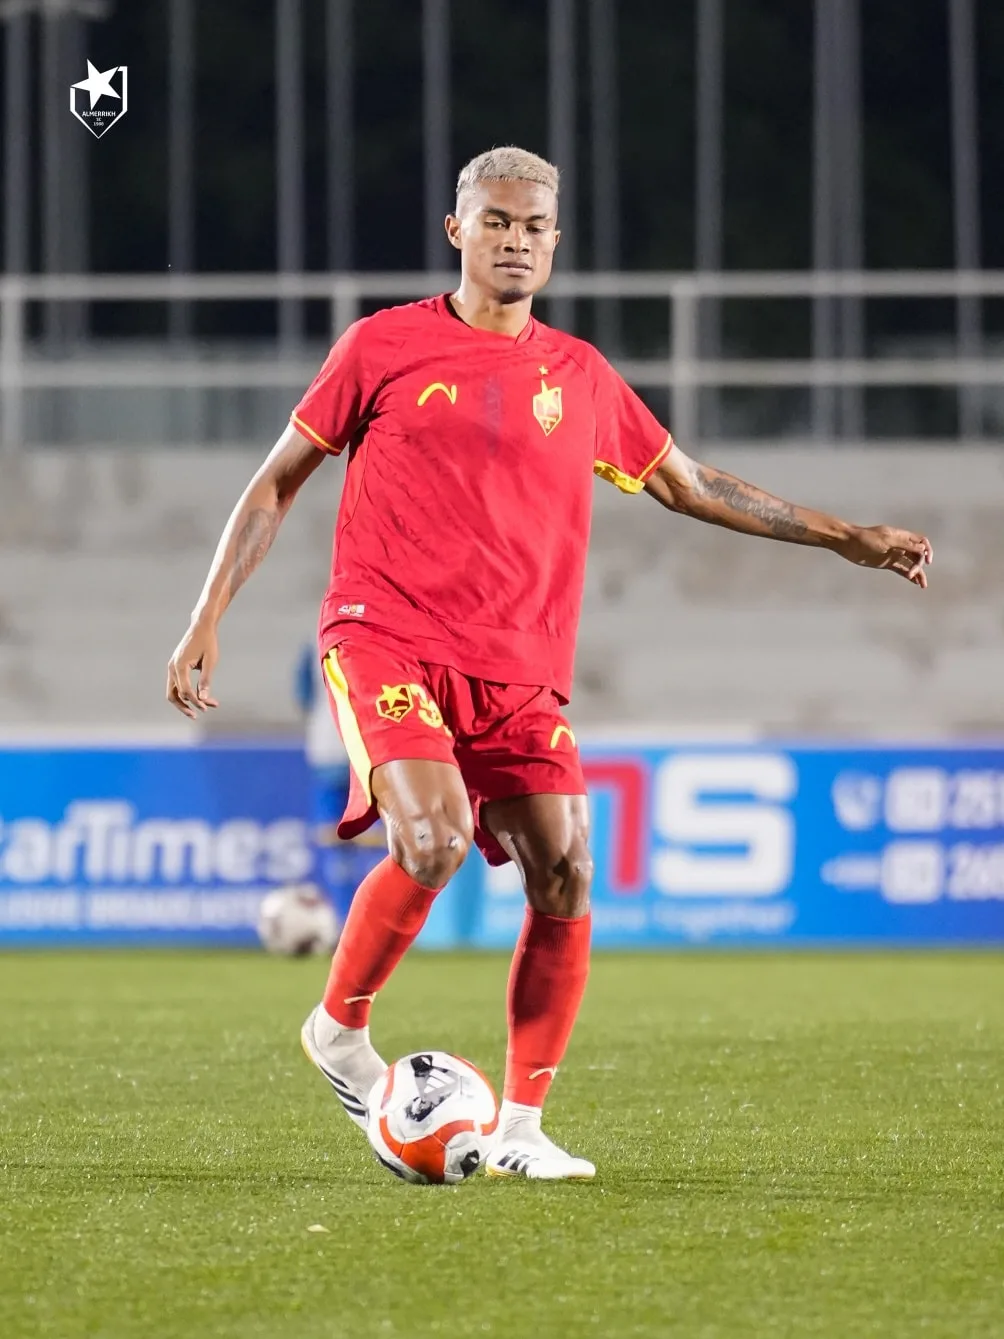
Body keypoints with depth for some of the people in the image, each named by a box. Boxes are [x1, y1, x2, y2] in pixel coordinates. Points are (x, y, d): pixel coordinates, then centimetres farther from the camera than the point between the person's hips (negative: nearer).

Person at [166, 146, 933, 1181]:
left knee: (563, 876, -8)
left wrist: (846, 539, 21)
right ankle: (340, 1025, -1)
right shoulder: (384, 346, 3)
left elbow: (689, 483, 24)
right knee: (434, 840, -26)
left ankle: (519, 1128, 3)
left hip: (519, 668, 4)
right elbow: (278, 481, 8)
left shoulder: (579, 378, 13)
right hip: (387, 640, -4)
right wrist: (207, 619, 1)